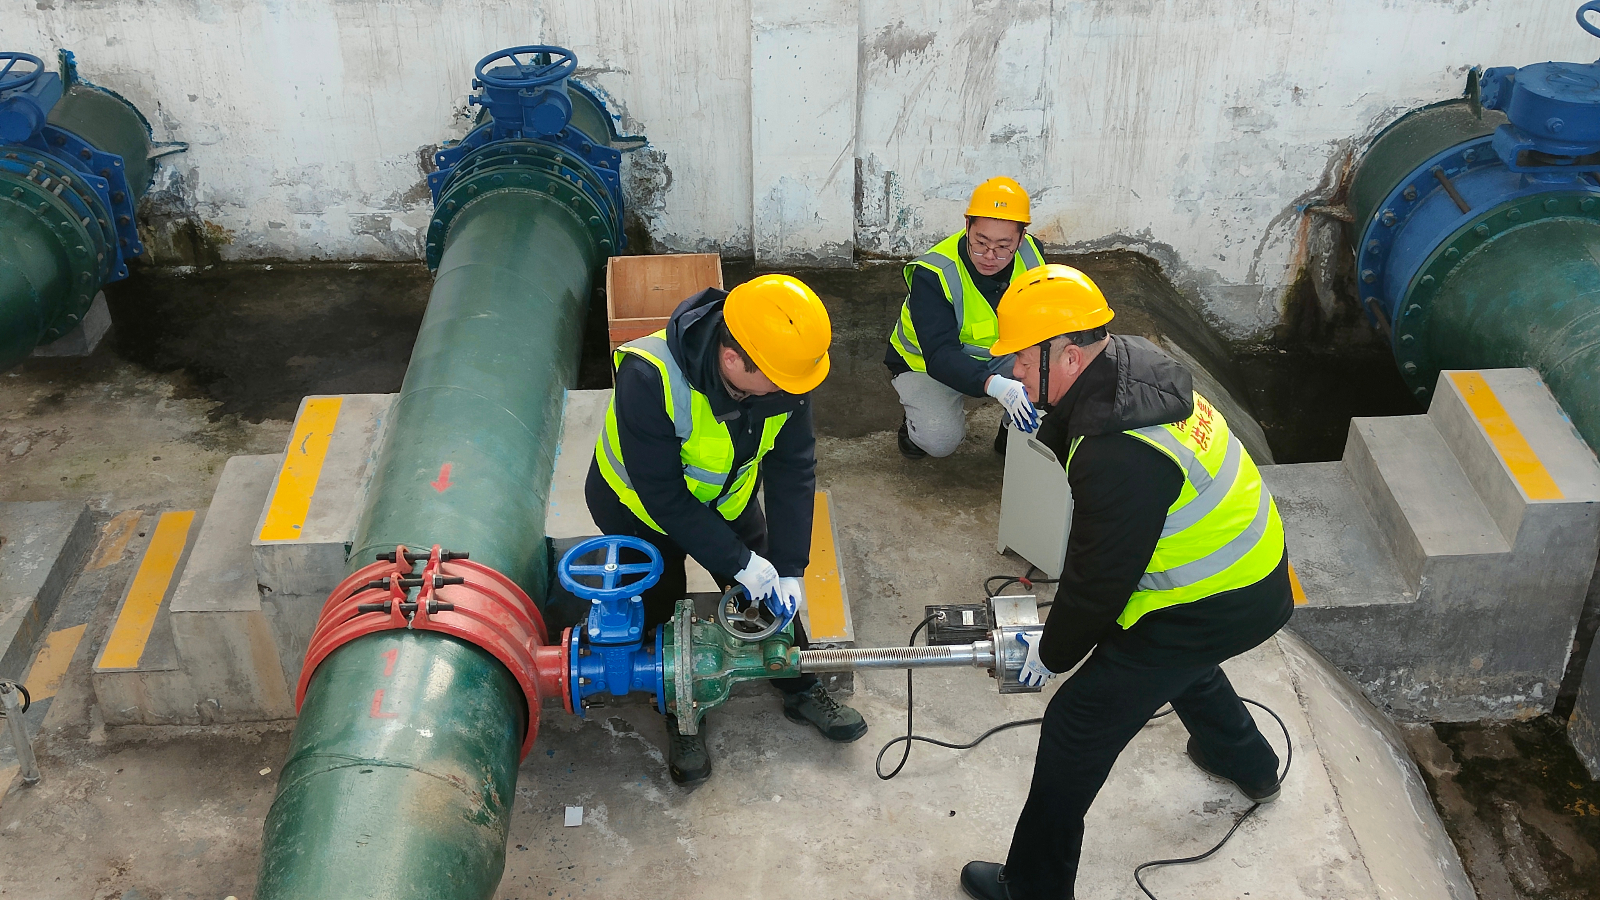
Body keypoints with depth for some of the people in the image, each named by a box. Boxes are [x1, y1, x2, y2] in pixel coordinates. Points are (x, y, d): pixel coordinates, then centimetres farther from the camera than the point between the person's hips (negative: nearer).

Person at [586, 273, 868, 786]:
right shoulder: (649, 379, -42)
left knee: (775, 594, 10)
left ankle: (802, 691, 32)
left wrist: (789, 569, -21)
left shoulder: (784, 372, -27)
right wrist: (739, 562, -31)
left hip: (727, 498, 4)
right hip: (641, 509, -4)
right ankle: (683, 720, 29)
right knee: (662, 612, 4)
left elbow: (792, 470, -19)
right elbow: (662, 494, -35)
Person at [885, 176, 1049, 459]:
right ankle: (915, 425, 8)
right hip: (927, 365, -4)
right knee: (940, 440, -30)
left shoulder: (1031, 255, -16)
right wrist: (996, 386, -57)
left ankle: (1015, 430, 4)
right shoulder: (932, 274, -31)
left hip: (1001, 358, 4)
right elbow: (940, 356, -40)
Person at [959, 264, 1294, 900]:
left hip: (1212, 609, -10)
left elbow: (1100, 580, -22)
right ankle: (1248, 763, 64)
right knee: (1176, 656, 39)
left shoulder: (1119, 457, -35)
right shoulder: (1130, 358, -6)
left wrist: (1052, 654, -8)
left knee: (1078, 726, -1)